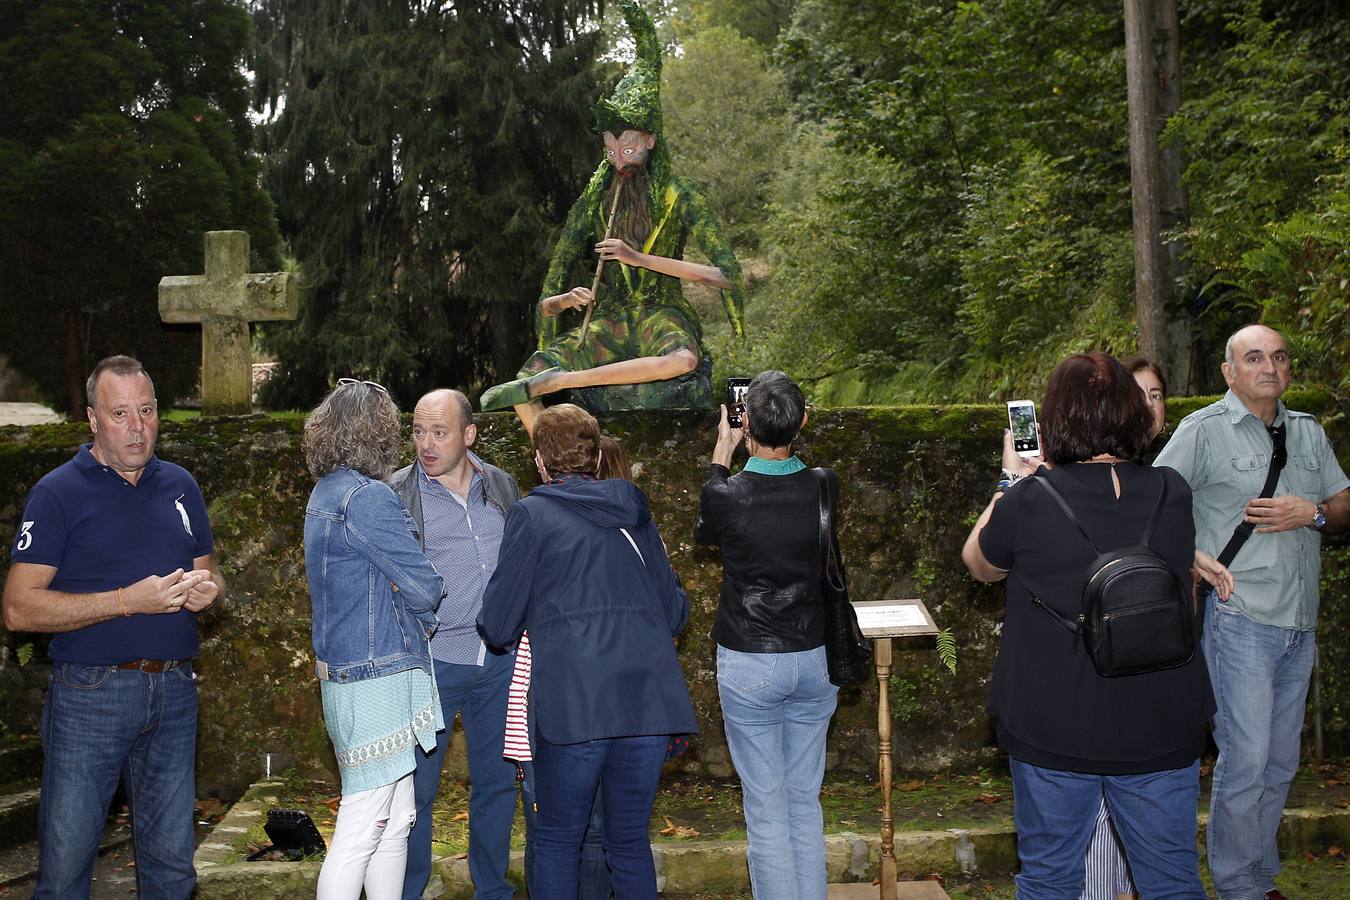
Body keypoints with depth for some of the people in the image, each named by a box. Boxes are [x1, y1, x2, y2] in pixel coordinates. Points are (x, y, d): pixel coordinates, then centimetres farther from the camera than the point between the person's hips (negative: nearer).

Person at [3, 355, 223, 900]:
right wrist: (128, 600, -19)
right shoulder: (58, 492, -5)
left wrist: (207, 589, -4)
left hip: (173, 691, 4)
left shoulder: (180, 486, 11)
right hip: (90, 695, -4)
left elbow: (209, 575, 20)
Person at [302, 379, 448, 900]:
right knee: (362, 828, -4)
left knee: (396, 818, 16)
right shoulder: (368, 497, -16)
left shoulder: (324, 495, 14)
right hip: (378, 678, -10)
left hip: (344, 674, 10)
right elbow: (424, 587, -15)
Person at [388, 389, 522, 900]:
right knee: (415, 787, 3)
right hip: (431, 661, -3)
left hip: (501, 660, 3)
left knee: (497, 781, 13)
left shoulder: (501, 487, 7)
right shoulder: (396, 494, -4)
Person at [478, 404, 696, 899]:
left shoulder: (531, 515, 1)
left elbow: (499, 627, 2)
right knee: (631, 841, 15)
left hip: (575, 705, -4)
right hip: (649, 702, 4)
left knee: (557, 841, 11)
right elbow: (676, 611, 17)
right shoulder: (634, 511, 14)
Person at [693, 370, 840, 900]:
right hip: (816, 658, 4)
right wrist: (785, 438, 16)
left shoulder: (725, 495, -16)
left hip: (750, 664, -3)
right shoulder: (825, 487, -8)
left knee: (766, 808, 5)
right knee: (806, 801, 16)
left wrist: (721, 454, 14)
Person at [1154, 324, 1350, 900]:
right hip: (1240, 619, -6)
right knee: (1244, 759, -4)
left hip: (1300, 624, 6)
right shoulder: (1204, 429, -4)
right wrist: (1193, 556, -19)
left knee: (1280, 761, 14)